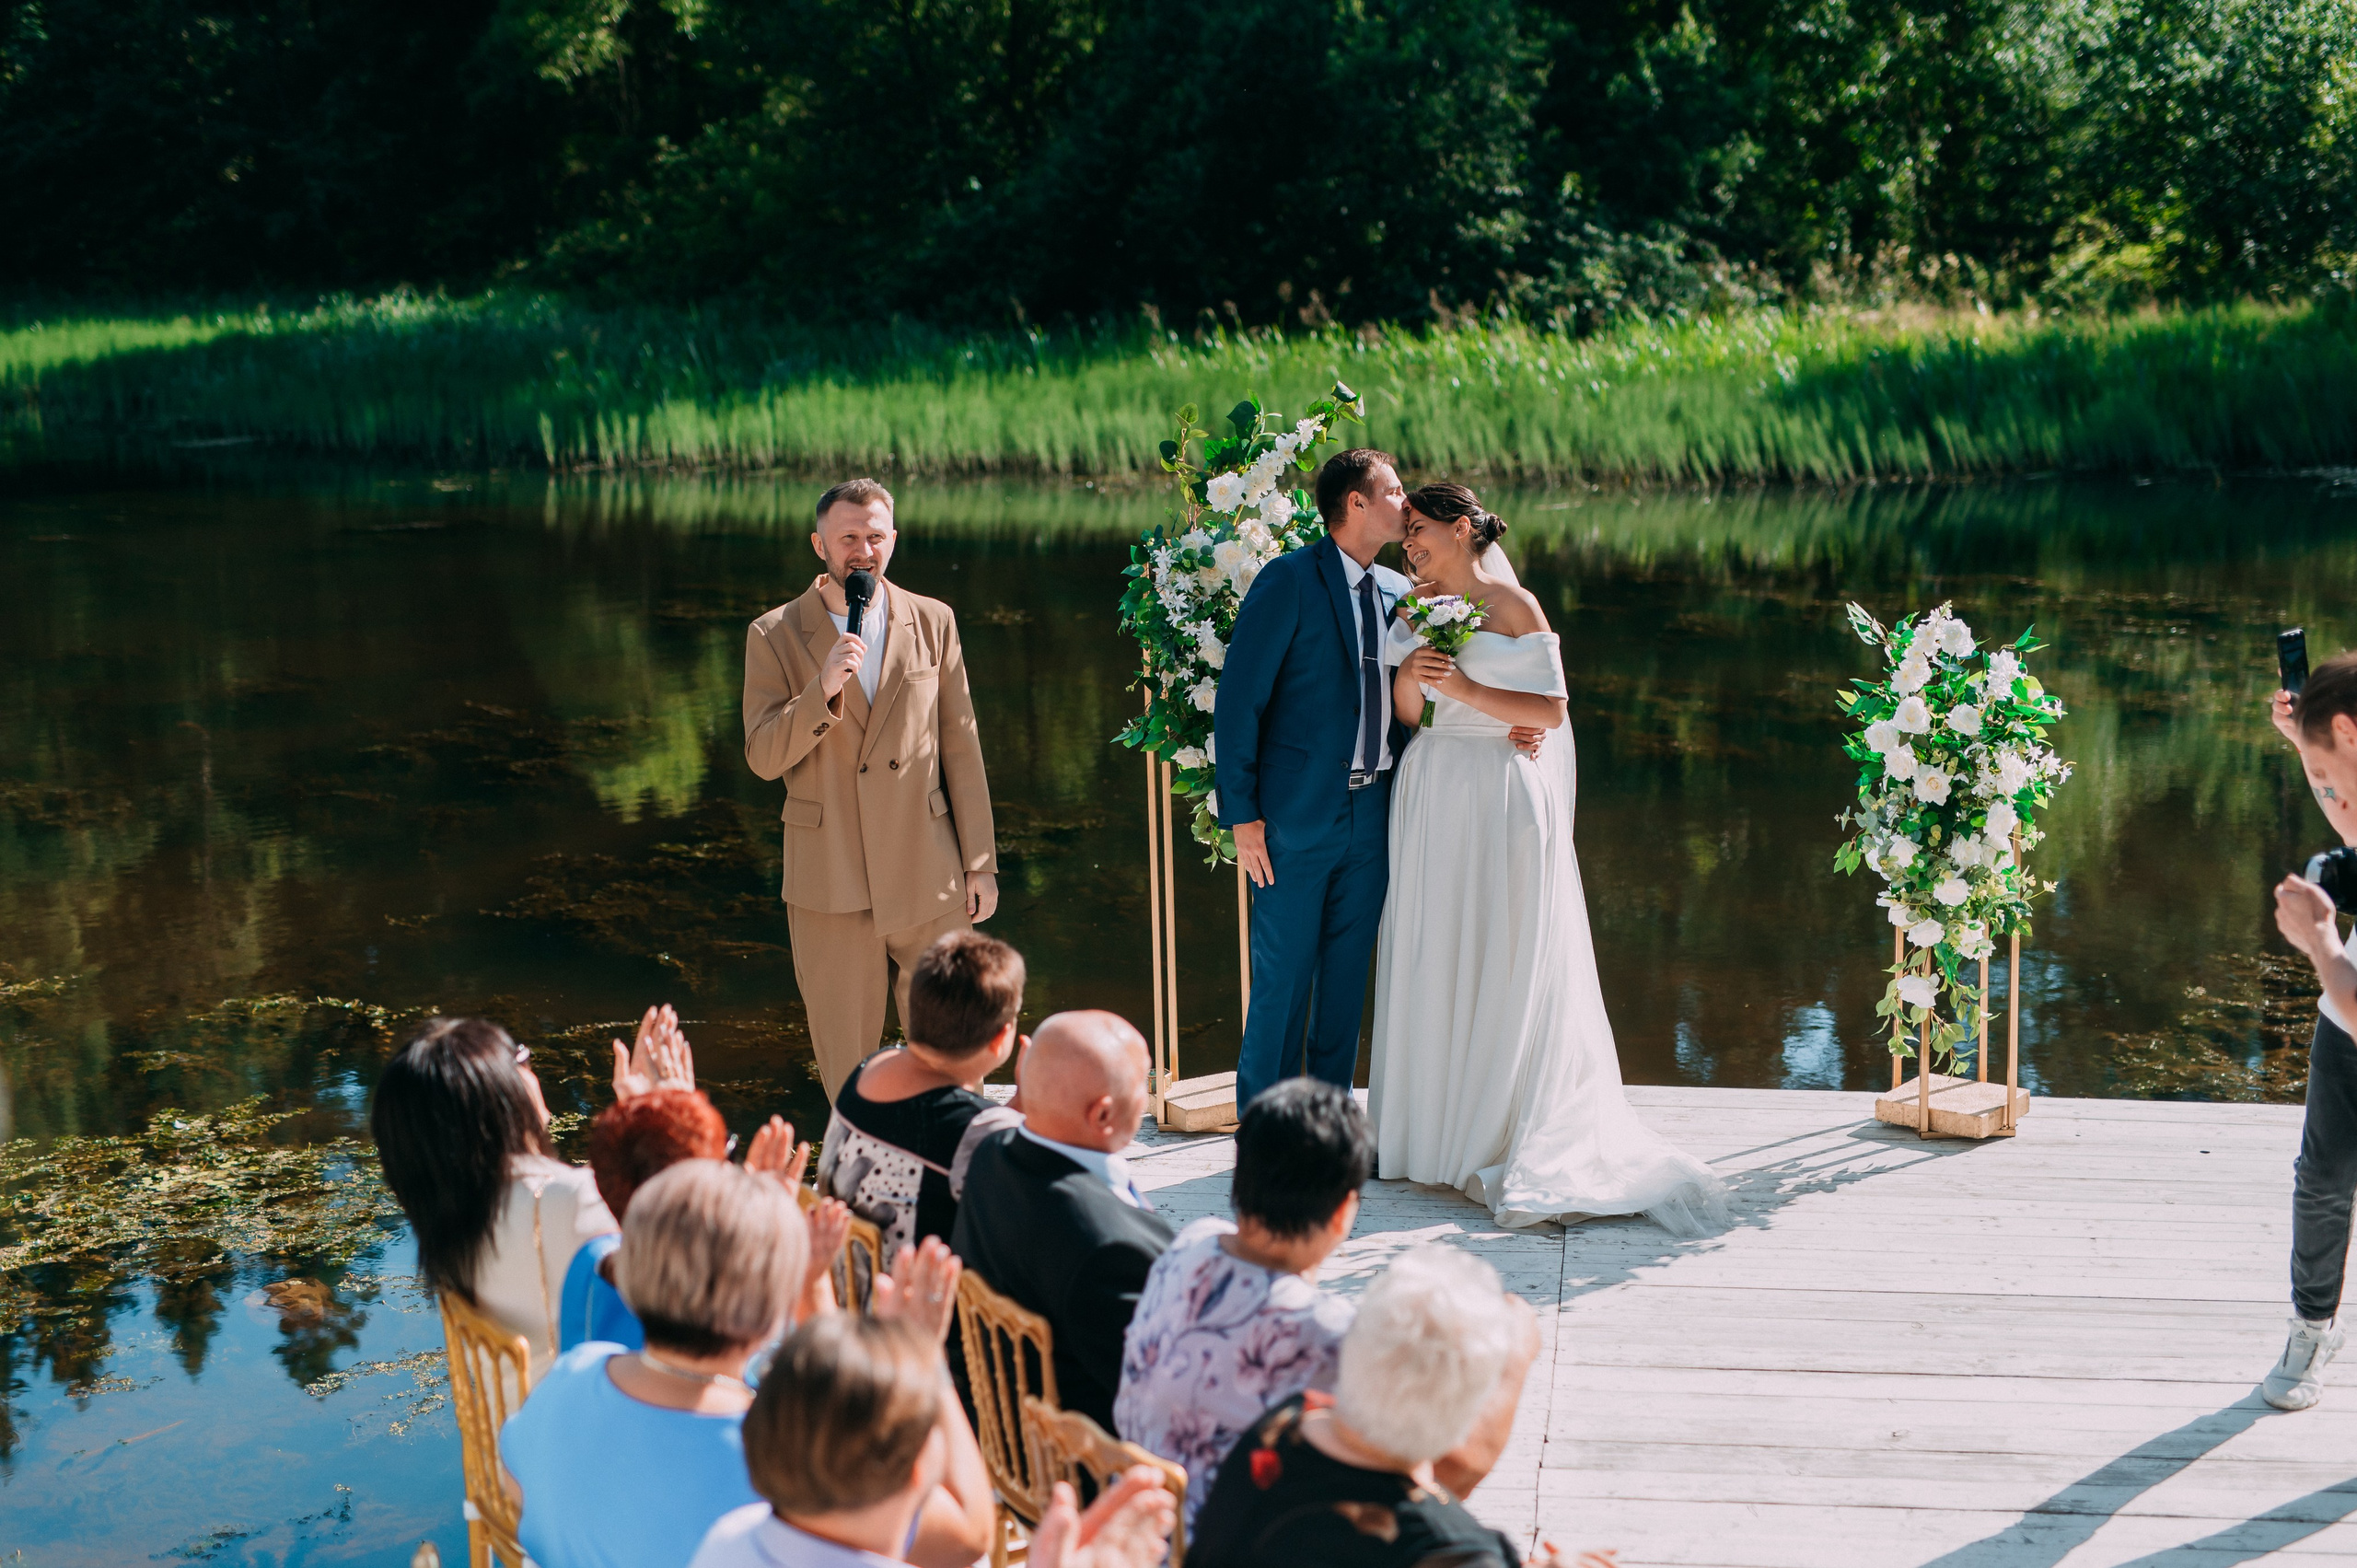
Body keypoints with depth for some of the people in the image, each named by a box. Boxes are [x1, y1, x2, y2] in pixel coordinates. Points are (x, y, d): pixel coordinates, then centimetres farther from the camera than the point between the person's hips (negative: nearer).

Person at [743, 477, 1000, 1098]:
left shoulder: (932, 622, 5)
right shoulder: (774, 635, 0)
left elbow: (961, 748, 7)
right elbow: (764, 757, -7)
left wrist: (981, 862, 5)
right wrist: (824, 688, -22)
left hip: (929, 880, 1)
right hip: (829, 883, -1)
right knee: (846, 1063, 7)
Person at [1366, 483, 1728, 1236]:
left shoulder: (1514, 606, -5)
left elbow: (1552, 710, -8)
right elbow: (1406, 713, 12)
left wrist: (1467, 689, -16)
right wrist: (1410, 673, -8)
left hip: (1500, 793, -5)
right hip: (1432, 795, 5)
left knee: (1505, 962, -3)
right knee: (1431, 956, 5)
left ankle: (1511, 1140, 3)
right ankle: (1434, 1125, 14)